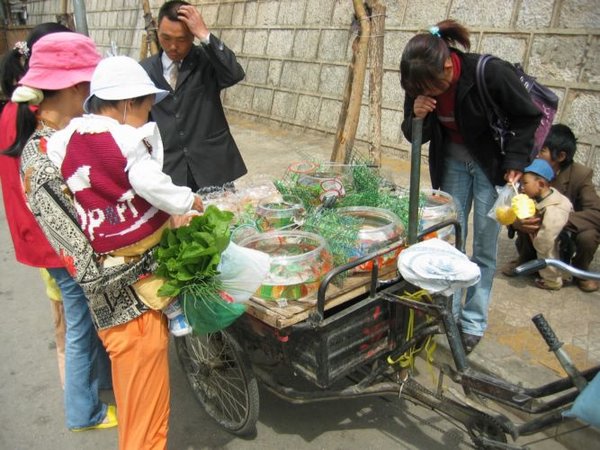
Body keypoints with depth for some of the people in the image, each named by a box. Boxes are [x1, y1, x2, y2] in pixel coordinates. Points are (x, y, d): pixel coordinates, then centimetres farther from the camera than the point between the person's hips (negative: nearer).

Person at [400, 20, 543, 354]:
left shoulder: (490, 73, -27)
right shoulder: (421, 83, -14)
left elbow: (528, 117, -13)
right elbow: (415, 136, -4)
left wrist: (515, 161, -20)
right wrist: (418, 117, -25)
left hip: (493, 164, -4)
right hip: (452, 161, 4)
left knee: (484, 247, 0)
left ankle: (473, 323, 13)